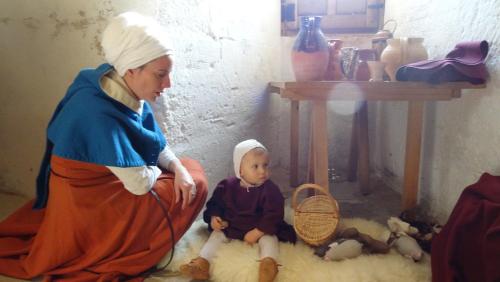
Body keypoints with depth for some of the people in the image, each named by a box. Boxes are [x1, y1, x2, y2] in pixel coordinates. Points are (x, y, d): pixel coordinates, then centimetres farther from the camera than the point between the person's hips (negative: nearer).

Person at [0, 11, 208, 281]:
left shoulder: (127, 93, -9)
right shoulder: (99, 115, -35)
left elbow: (156, 143, 3)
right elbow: (140, 184, -29)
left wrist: (178, 169, -14)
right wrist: (158, 169, -8)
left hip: (109, 183, 8)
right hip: (90, 202, -8)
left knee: (190, 174, 8)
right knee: (197, 182, -7)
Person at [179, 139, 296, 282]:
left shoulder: (270, 189, -15)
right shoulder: (227, 186, -6)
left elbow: (273, 215, -17)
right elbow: (215, 204, 8)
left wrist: (256, 233, -22)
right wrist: (214, 217, -12)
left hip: (261, 230, -3)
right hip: (229, 227, 3)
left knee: (269, 238, -28)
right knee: (216, 235, -10)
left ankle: (269, 262, -50)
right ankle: (202, 262, -17)